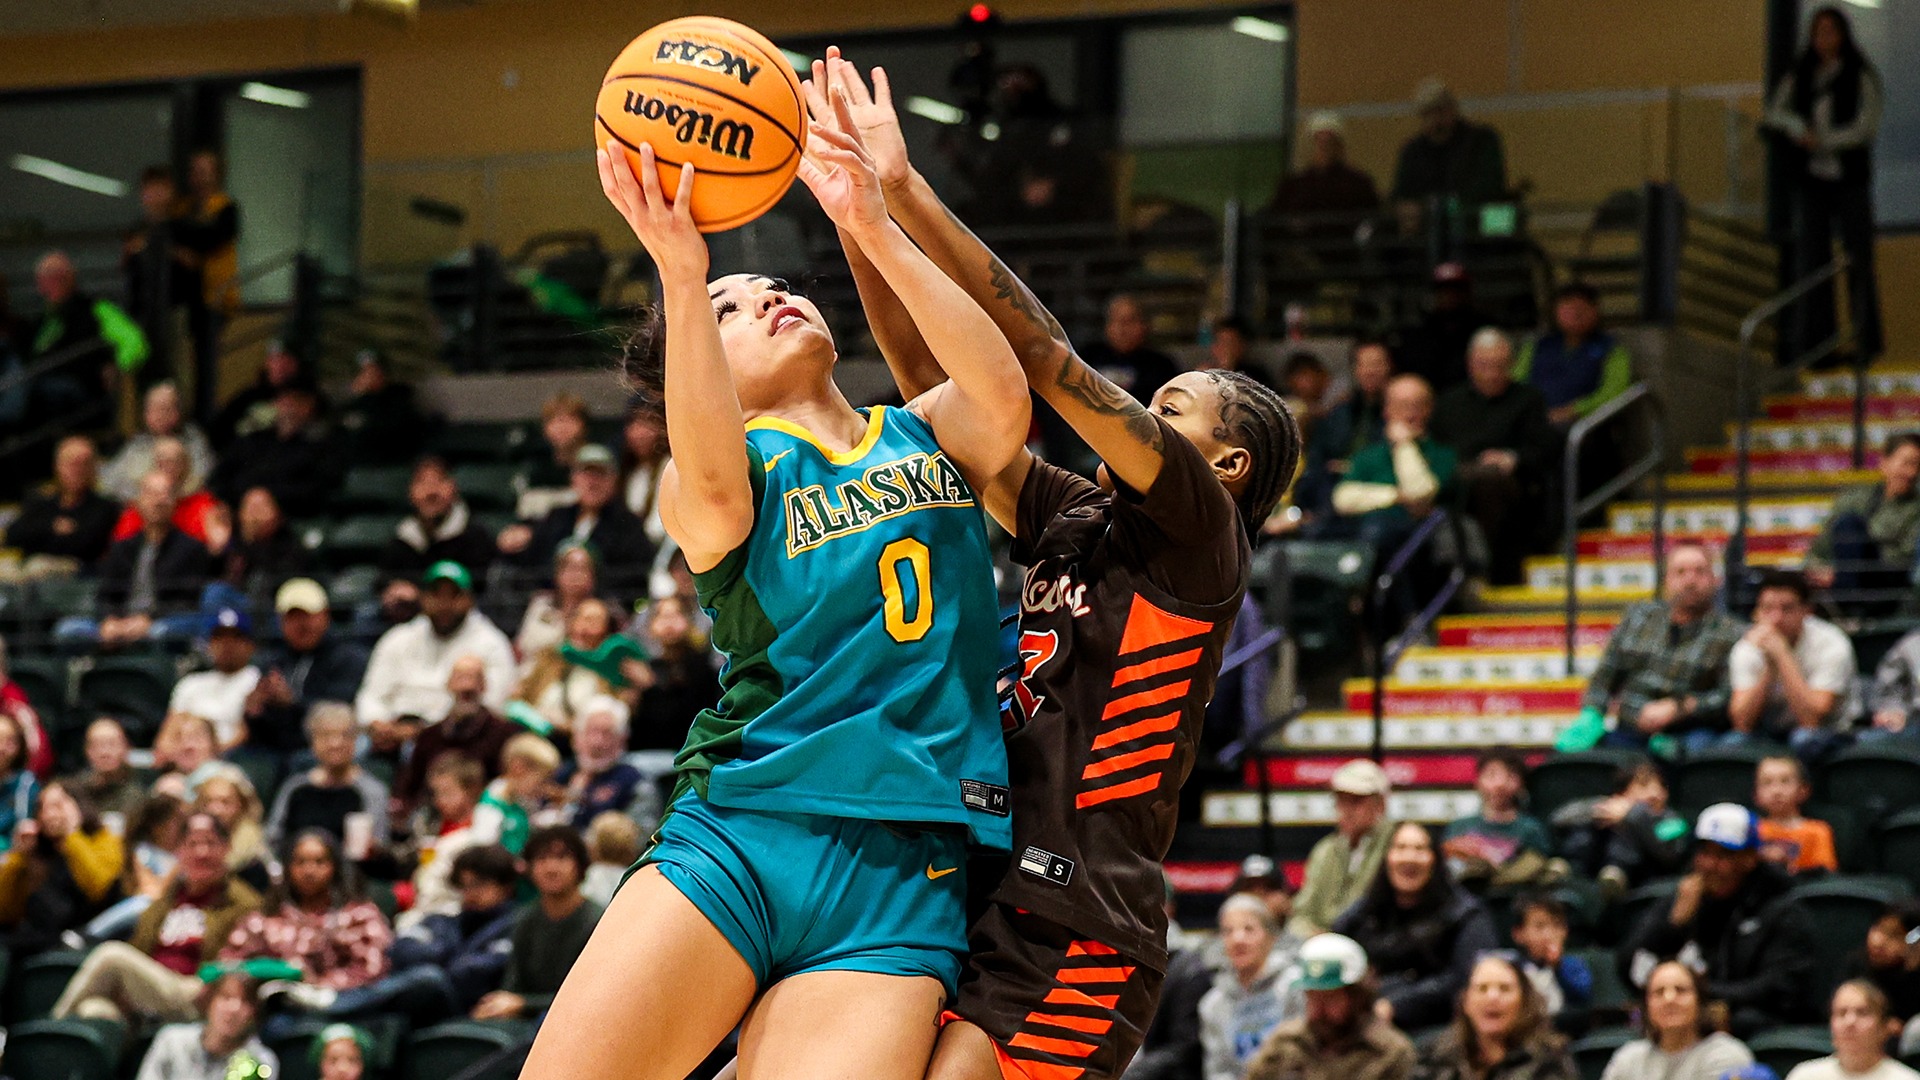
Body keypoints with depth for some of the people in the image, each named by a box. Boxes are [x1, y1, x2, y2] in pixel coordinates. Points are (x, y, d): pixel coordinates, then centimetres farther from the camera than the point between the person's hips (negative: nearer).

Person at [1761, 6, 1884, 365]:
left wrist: (1822, 140, -13)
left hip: (1849, 176, -3)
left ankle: (1867, 344, -4)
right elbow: (1774, 113, 7)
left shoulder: (1861, 77, 2)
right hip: (1809, 178, 3)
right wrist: (1797, 126, -14)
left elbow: (1867, 127, -6)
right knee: (1810, 257, -2)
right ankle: (1813, 340, -1)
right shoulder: (1799, 76, 13)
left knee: (1859, 258, -6)